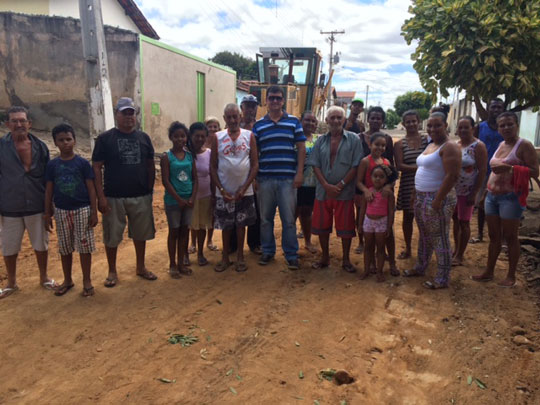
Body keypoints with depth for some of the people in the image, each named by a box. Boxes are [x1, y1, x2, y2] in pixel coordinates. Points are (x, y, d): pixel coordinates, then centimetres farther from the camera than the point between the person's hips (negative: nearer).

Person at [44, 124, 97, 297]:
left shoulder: (83, 163, -4)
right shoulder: (52, 165, 2)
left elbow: (91, 188, -3)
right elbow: (49, 191, 7)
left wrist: (94, 212, -6)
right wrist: (47, 214, 5)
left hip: (82, 210, -2)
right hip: (61, 211, 3)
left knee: (84, 247, 3)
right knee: (65, 248, 12)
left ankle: (87, 281, 15)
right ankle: (67, 280, 28)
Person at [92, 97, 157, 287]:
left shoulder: (143, 137, 6)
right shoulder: (105, 138, -3)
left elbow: (150, 165, 11)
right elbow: (96, 168, -5)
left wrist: (150, 190, 6)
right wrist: (101, 196, -11)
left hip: (141, 196, 3)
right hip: (113, 197, -3)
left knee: (141, 233, 13)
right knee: (112, 236, 7)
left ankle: (141, 267, 30)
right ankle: (112, 271, 25)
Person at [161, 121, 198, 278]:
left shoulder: (190, 155, 5)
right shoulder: (166, 157, -7)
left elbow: (195, 179, 4)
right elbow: (165, 181, -11)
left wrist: (192, 198, -8)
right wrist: (179, 199, -15)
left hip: (188, 200, 4)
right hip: (173, 201, -4)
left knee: (184, 231, 11)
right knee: (174, 232, 6)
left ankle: (181, 263, 23)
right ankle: (172, 265, 18)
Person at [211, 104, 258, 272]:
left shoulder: (249, 136, -2)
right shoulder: (217, 137, -2)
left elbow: (255, 164, -3)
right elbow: (213, 167, 0)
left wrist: (244, 188, -10)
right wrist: (221, 190, -8)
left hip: (244, 191, 0)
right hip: (224, 192, 0)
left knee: (241, 224, 10)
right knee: (226, 225, 11)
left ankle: (240, 257, 24)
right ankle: (225, 257, 25)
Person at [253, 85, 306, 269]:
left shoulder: (294, 122, 7)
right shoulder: (258, 125, 10)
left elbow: (301, 148, 5)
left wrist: (299, 173, -4)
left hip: (287, 178, -1)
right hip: (265, 178, 2)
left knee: (289, 219, 1)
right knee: (265, 218, 9)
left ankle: (291, 255, 12)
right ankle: (268, 251, 23)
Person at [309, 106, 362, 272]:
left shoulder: (353, 140, 0)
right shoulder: (321, 140, 8)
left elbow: (356, 166, -6)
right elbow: (315, 165, 2)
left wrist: (341, 185, -12)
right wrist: (327, 186, -11)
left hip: (345, 192, -3)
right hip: (323, 191, 3)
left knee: (345, 227, 5)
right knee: (322, 226, 10)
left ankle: (346, 259, 22)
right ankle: (325, 257, 27)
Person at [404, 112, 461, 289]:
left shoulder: (449, 147, -14)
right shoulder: (430, 146, 15)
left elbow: (452, 175, -22)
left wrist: (438, 200, -23)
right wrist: (416, 194, 16)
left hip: (437, 199, -9)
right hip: (421, 198, 9)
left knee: (440, 240, 0)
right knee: (424, 236, 20)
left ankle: (442, 279, 12)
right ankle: (420, 268, 35)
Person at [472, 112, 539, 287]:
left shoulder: (524, 145, -9)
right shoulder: (501, 145, 13)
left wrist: (509, 168, -26)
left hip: (511, 197, -7)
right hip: (492, 196, 7)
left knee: (510, 237, 2)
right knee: (493, 236, 13)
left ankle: (511, 276, 15)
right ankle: (489, 272, 23)